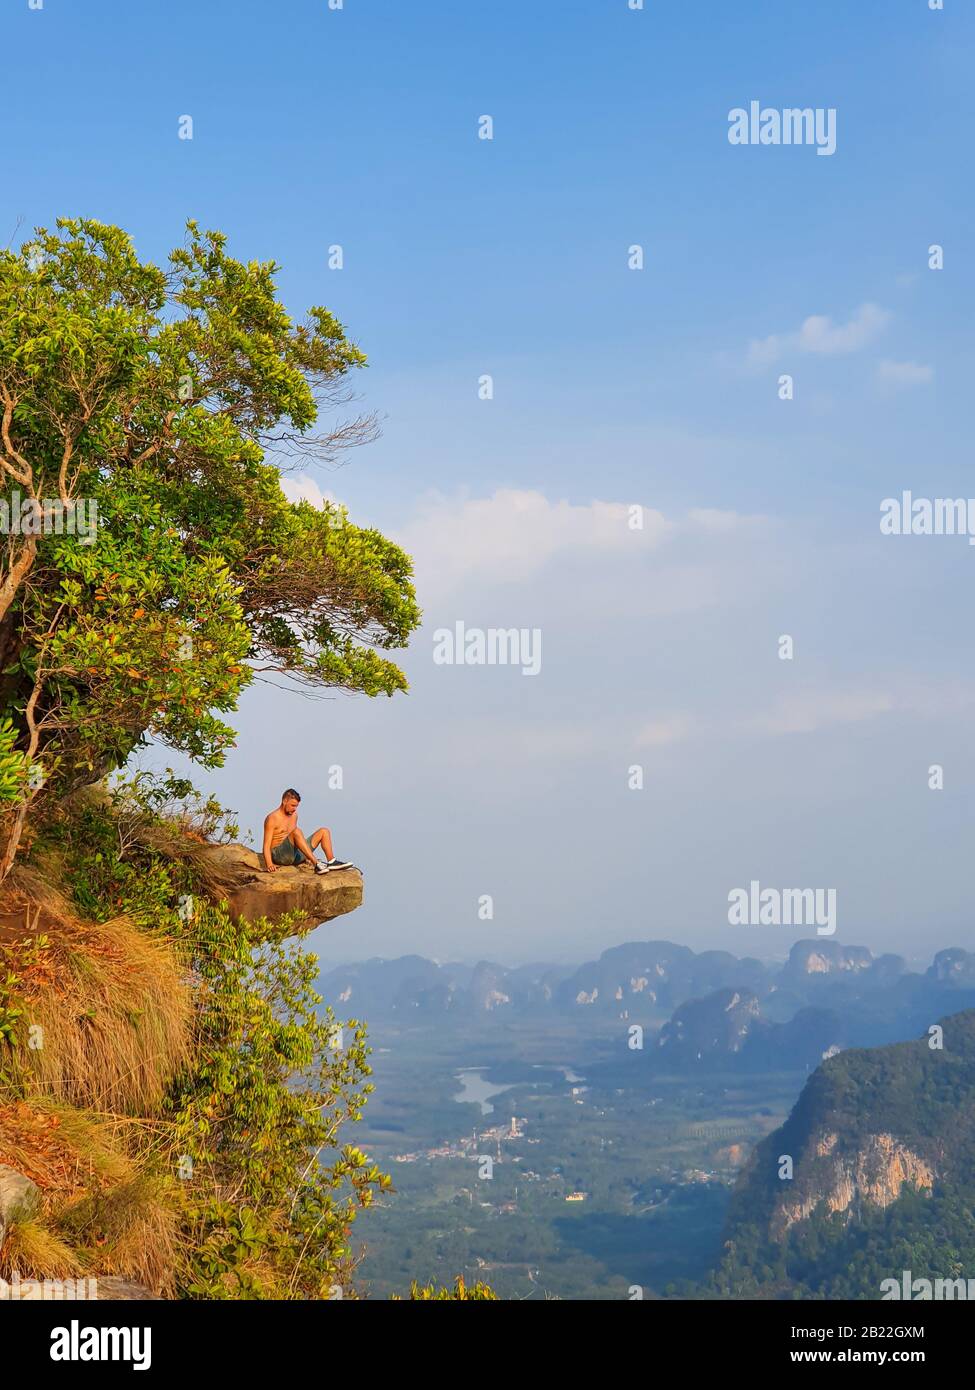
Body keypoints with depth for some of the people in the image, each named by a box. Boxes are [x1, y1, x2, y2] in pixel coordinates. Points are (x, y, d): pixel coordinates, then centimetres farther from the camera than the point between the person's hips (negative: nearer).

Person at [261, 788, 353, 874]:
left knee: (324, 831, 3)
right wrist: (269, 864, -29)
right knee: (296, 831, -34)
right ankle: (316, 865, -42)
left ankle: (331, 862, -18)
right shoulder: (272, 818, -9)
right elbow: (266, 845, -15)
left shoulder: (294, 815, 15)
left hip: (295, 856, 8)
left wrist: (306, 857, 20)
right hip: (279, 855, -8)